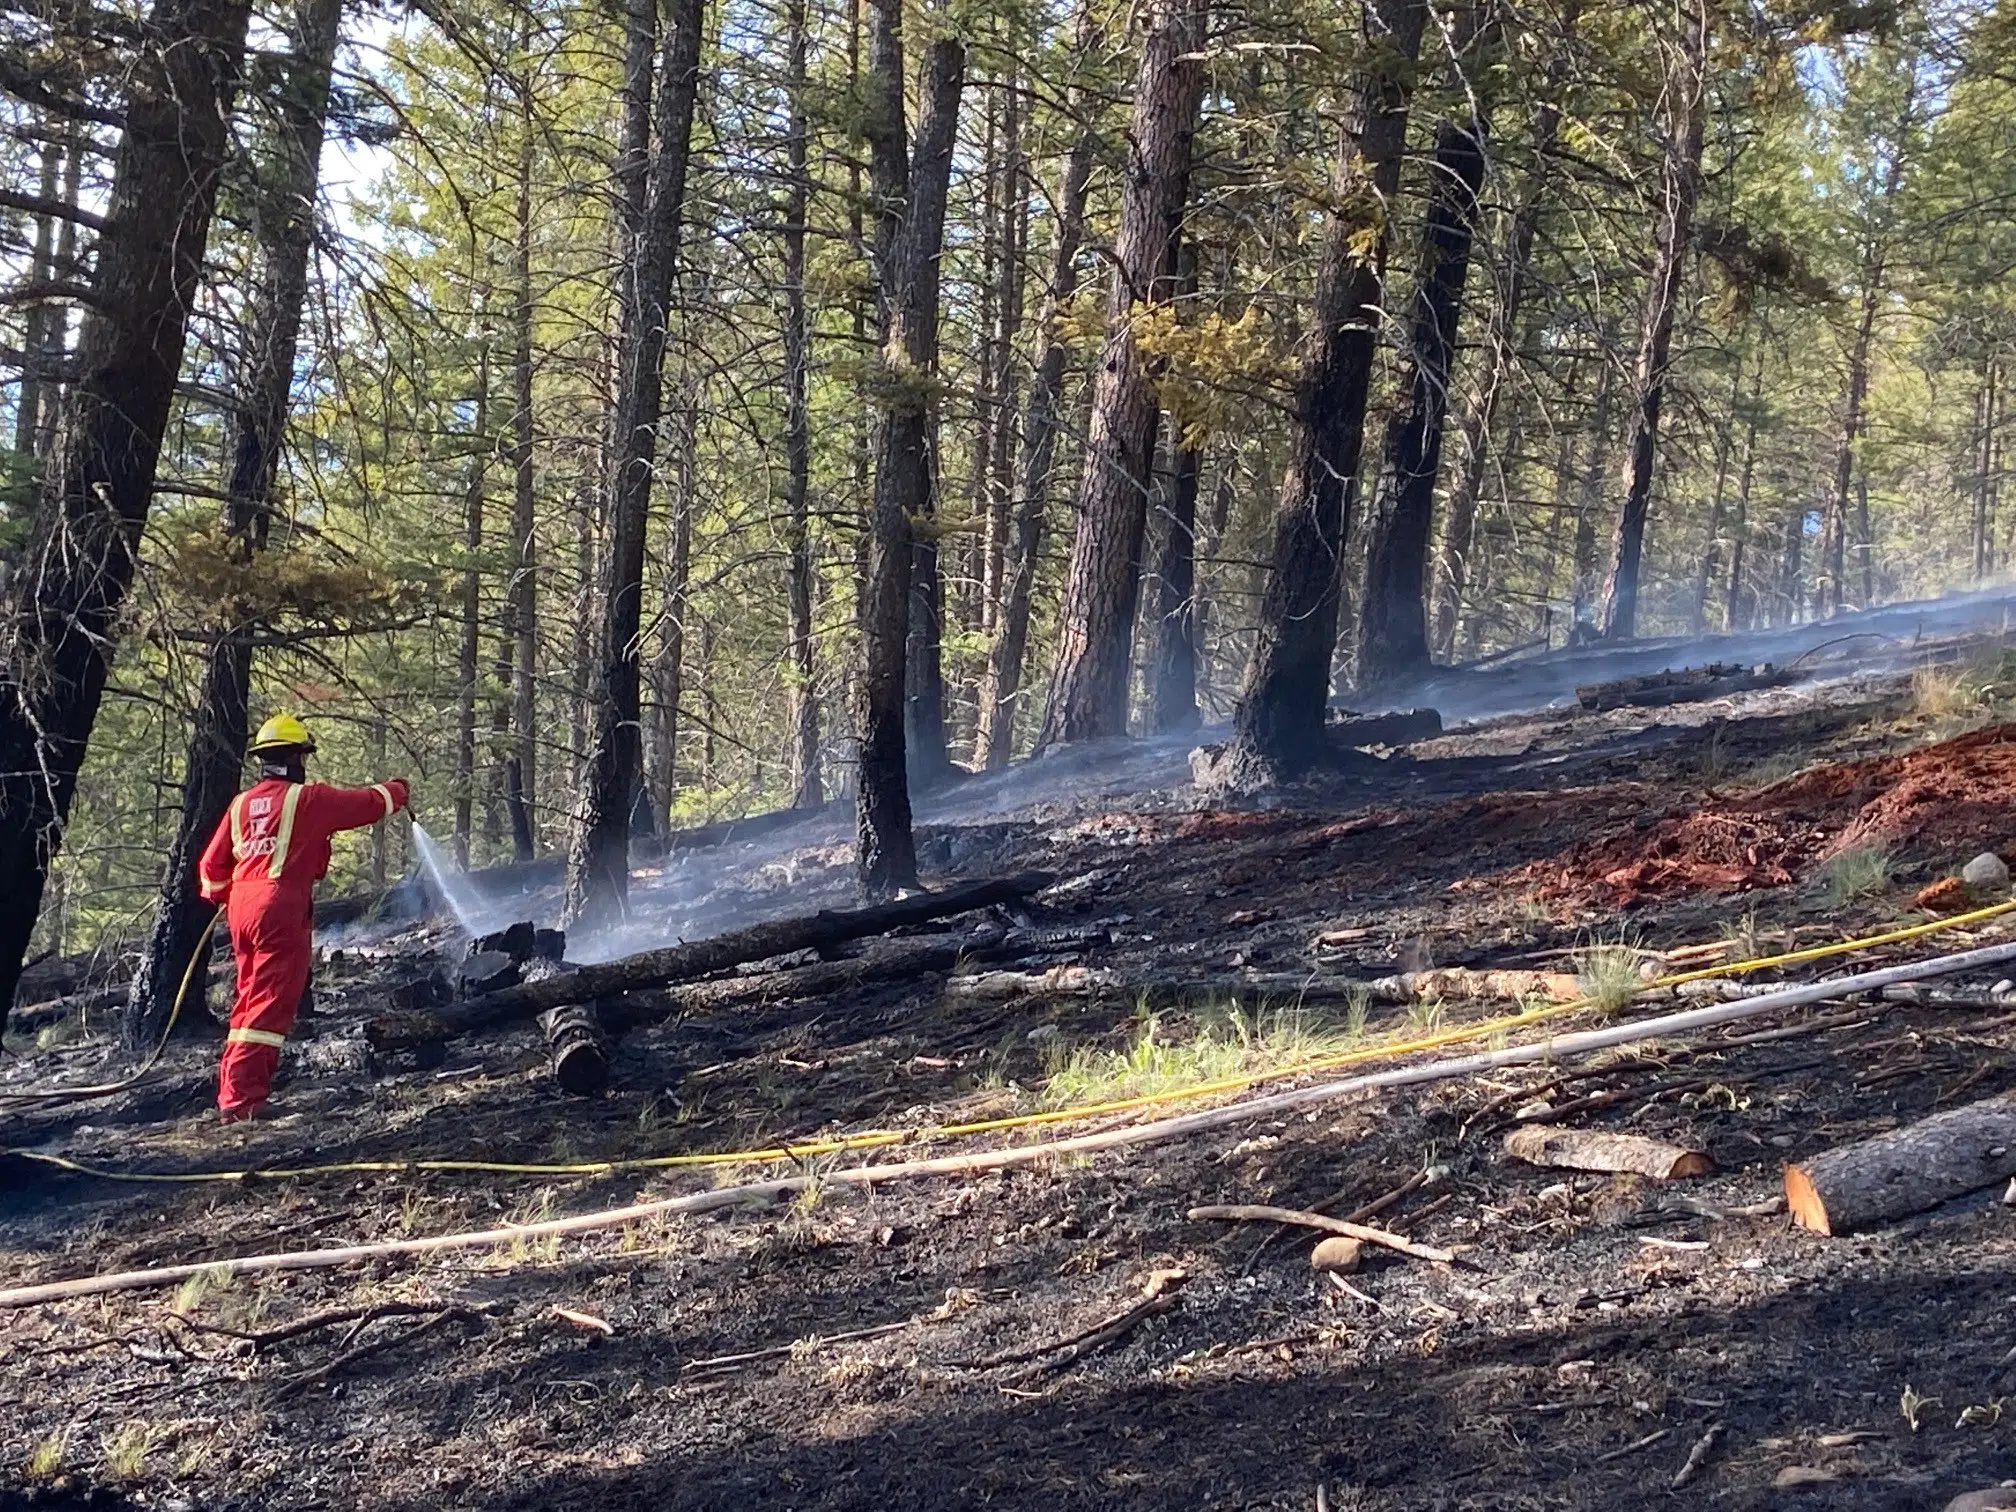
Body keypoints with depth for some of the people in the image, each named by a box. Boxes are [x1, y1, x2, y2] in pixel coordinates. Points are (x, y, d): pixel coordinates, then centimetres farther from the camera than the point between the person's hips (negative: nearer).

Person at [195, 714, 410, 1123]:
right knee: (270, 1005, -8)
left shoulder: (241, 804, 13)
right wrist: (396, 791, 22)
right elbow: (367, 804, 1)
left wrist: (222, 898, 35)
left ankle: (233, 1090, 26)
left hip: (243, 906, 8)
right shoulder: (308, 798, -6)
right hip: (282, 908, -8)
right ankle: (241, 1100, -15)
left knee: (250, 1001, 20)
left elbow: (212, 866, 17)